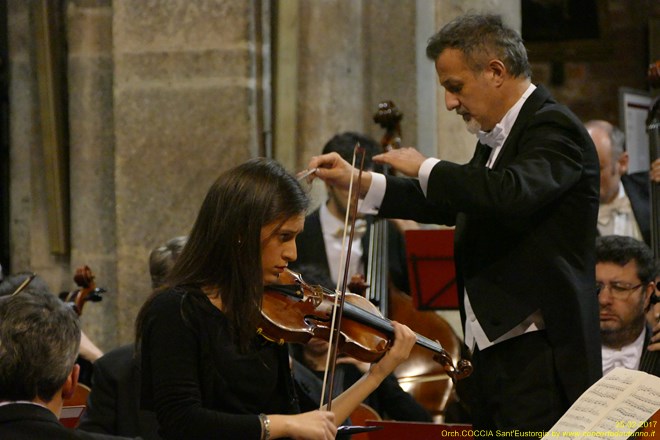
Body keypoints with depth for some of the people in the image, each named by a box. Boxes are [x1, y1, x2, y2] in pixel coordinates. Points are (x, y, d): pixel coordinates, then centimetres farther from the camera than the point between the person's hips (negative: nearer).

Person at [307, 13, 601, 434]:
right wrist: (359, 182, 26)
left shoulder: (553, 128, -12)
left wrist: (425, 168, -16)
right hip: (495, 352, 10)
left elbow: (511, 194, -31)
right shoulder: (497, 140, 17)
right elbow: (451, 206, 30)